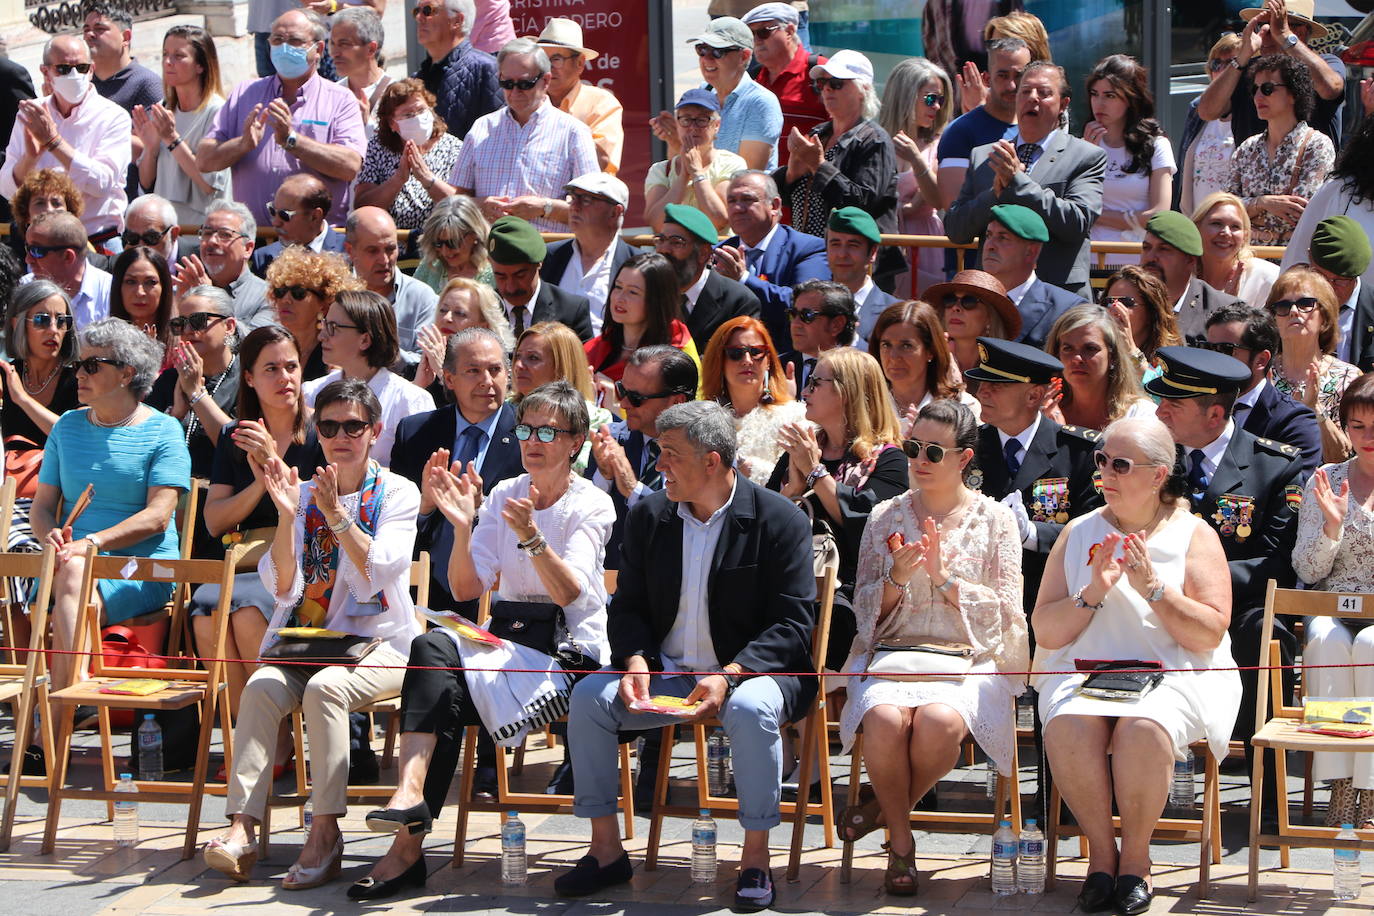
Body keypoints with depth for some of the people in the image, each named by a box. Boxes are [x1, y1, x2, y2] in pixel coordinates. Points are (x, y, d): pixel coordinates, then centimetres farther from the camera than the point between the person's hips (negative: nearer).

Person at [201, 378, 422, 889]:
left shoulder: (396, 493, 3)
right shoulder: (302, 494, 11)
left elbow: (377, 572, -12)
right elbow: (283, 587, -1)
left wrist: (337, 515, -22)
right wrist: (287, 516, -14)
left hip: (378, 644, -3)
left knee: (325, 687, -34)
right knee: (262, 688, -28)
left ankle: (325, 833, -31)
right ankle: (242, 828, -37)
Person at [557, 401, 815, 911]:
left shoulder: (780, 520, -9)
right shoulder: (649, 516, 6)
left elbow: (793, 624, -13)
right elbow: (627, 606, 9)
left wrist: (730, 676, -27)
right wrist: (635, 660, -13)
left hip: (751, 670, -5)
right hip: (667, 673, 5)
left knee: (751, 708, -38)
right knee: (589, 697, -18)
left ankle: (756, 859, -23)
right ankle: (606, 850, -9)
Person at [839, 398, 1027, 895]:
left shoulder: (994, 519, 7)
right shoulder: (886, 516, 13)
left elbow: (1005, 612, 1)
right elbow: (864, 609, 11)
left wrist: (943, 576, -11)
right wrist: (897, 579, -10)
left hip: (968, 658, -1)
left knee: (939, 722, -36)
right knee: (885, 719, -34)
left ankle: (886, 807, -5)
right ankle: (901, 840, -12)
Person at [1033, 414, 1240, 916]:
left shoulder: (1193, 535, 6)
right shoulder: (1079, 533, 13)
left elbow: (1210, 633, -4)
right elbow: (1045, 632, 7)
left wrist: (1152, 588, -14)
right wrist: (1092, 594, -9)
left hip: (1171, 675, -2)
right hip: (1084, 670, 2)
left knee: (1144, 729, -35)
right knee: (1069, 727, -32)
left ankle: (1135, 856, -14)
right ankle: (1101, 851, -14)